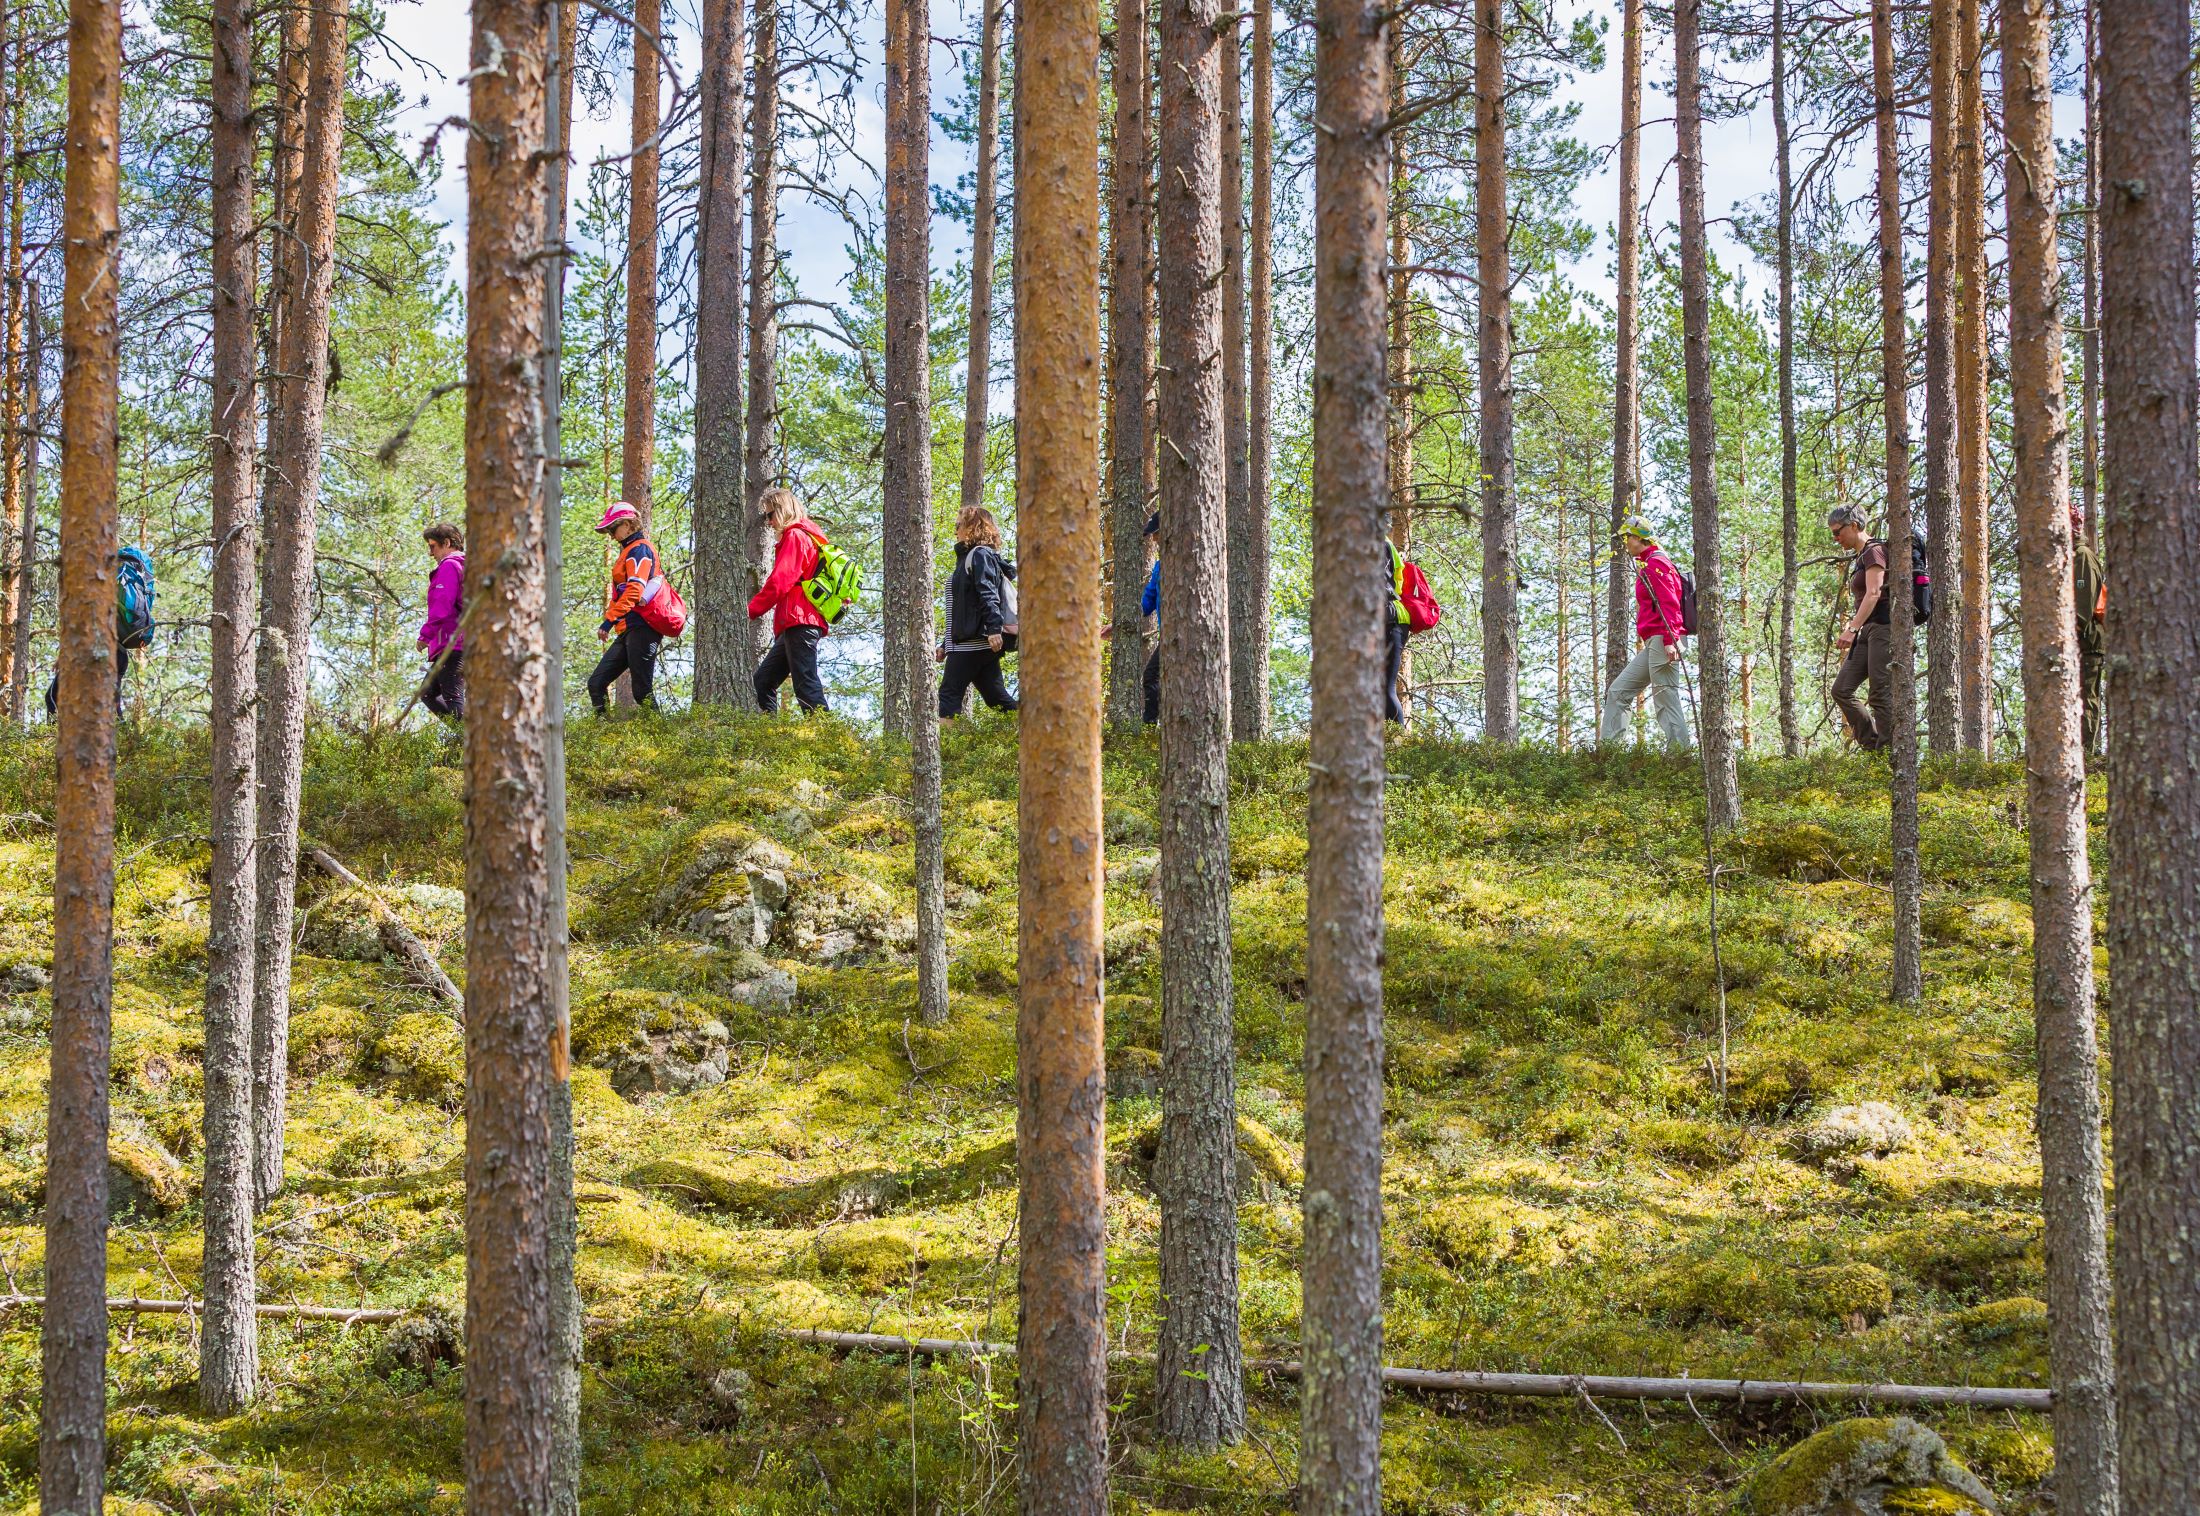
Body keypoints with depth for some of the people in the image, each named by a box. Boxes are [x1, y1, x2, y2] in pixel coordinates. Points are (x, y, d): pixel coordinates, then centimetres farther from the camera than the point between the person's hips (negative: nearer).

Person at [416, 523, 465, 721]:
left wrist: (425, 635, -11)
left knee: (453, 699, -14)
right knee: (428, 693, 16)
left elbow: (441, 607, -18)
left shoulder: (449, 566, -7)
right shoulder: (468, 567, 23)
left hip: (452, 644, -10)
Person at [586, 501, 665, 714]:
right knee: (596, 683, 2)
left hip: (641, 628, -10)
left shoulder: (639, 549, -6)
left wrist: (609, 621, -23)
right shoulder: (627, 552, 25)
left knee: (643, 692, -12)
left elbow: (635, 590, -19)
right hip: (627, 631, 10)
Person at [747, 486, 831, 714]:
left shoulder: (795, 537, -7)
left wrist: (750, 610, -15)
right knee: (763, 681, 13)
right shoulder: (809, 536, 23)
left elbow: (779, 581, -17)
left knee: (806, 685, -15)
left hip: (798, 622, -11)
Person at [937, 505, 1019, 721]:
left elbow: (988, 595, -20)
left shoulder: (980, 555, -5)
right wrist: (946, 645, 27)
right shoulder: (967, 557, 26)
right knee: (996, 696, 5)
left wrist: (994, 628, -31)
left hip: (975, 642, -10)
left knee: (949, 695, -11)